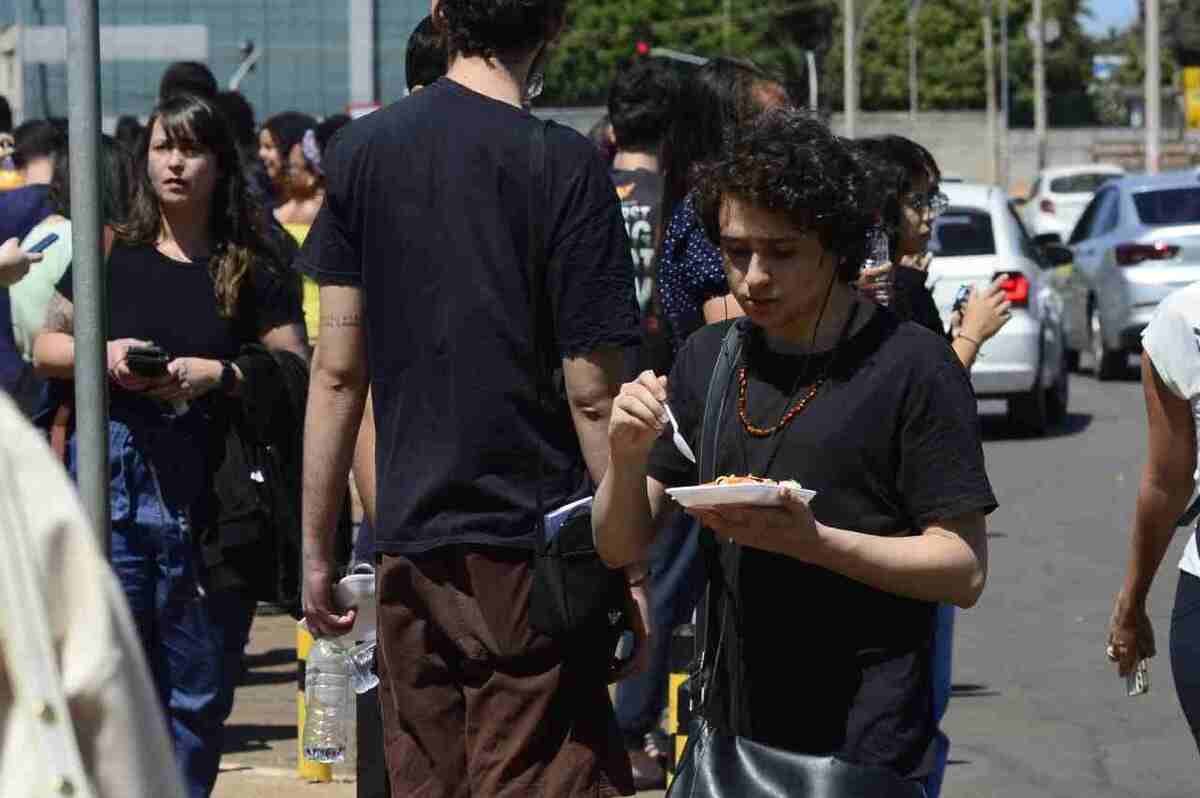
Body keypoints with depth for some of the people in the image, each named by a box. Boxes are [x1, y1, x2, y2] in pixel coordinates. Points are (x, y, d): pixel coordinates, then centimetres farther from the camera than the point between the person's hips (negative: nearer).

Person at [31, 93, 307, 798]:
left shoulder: (252, 269, 4)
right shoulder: (113, 255, 9)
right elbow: (46, 347, 15)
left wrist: (217, 375, -15)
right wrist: (102, 356, -5)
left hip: (210, 494, 0)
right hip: (114, 481, 1)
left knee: (200, 692, 6)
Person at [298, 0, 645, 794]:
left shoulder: (361, 150, 4)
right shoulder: (565, 166, -8)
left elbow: (338, 372, 4)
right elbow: (593, 396, -9)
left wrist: (317, 548, 10)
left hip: (410, 543, 4)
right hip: (535, 547, -4)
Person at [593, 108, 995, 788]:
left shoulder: (912, 367, -8)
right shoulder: (708, 360, 9)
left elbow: (964, 570, -11)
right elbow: (622, 547, 9)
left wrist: (811, 541, -23)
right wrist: (626, 456, -11)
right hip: (731, 734, 5)